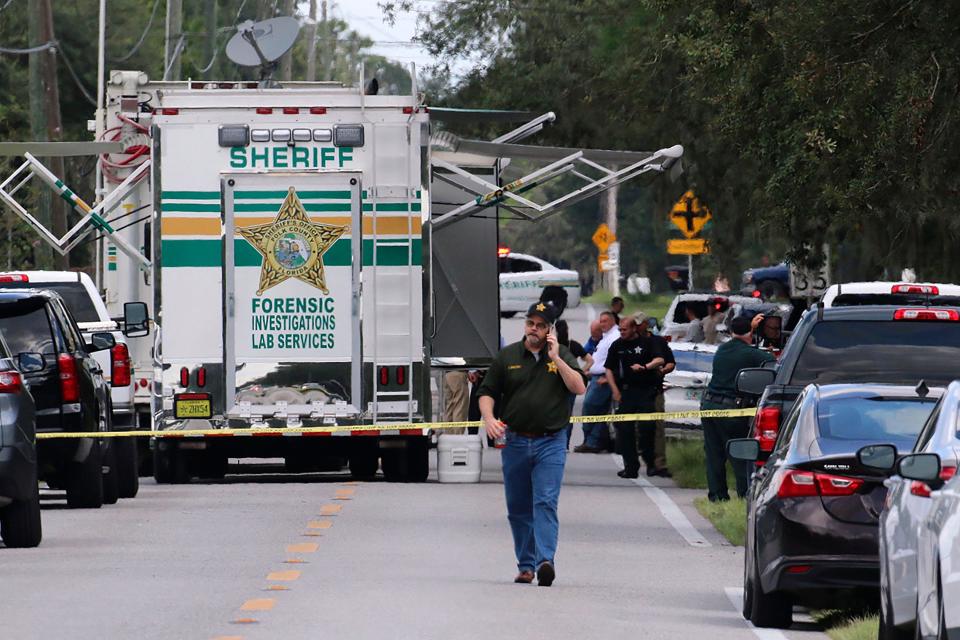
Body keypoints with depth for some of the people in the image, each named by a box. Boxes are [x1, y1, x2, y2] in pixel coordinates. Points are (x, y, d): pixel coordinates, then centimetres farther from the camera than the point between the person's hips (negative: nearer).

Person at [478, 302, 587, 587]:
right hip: (515, 442, 3)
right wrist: (489, 419, -9)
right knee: (518, 508, 7)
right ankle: (525, 565, 16)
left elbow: (579, 387, -7)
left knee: (546, 503, -15)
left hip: (550, 443, -3)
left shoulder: (562, 355, 6)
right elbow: (487, 392, 10)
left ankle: (545, 561, -25)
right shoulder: (507, 357, 8)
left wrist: (555, 359, -12)